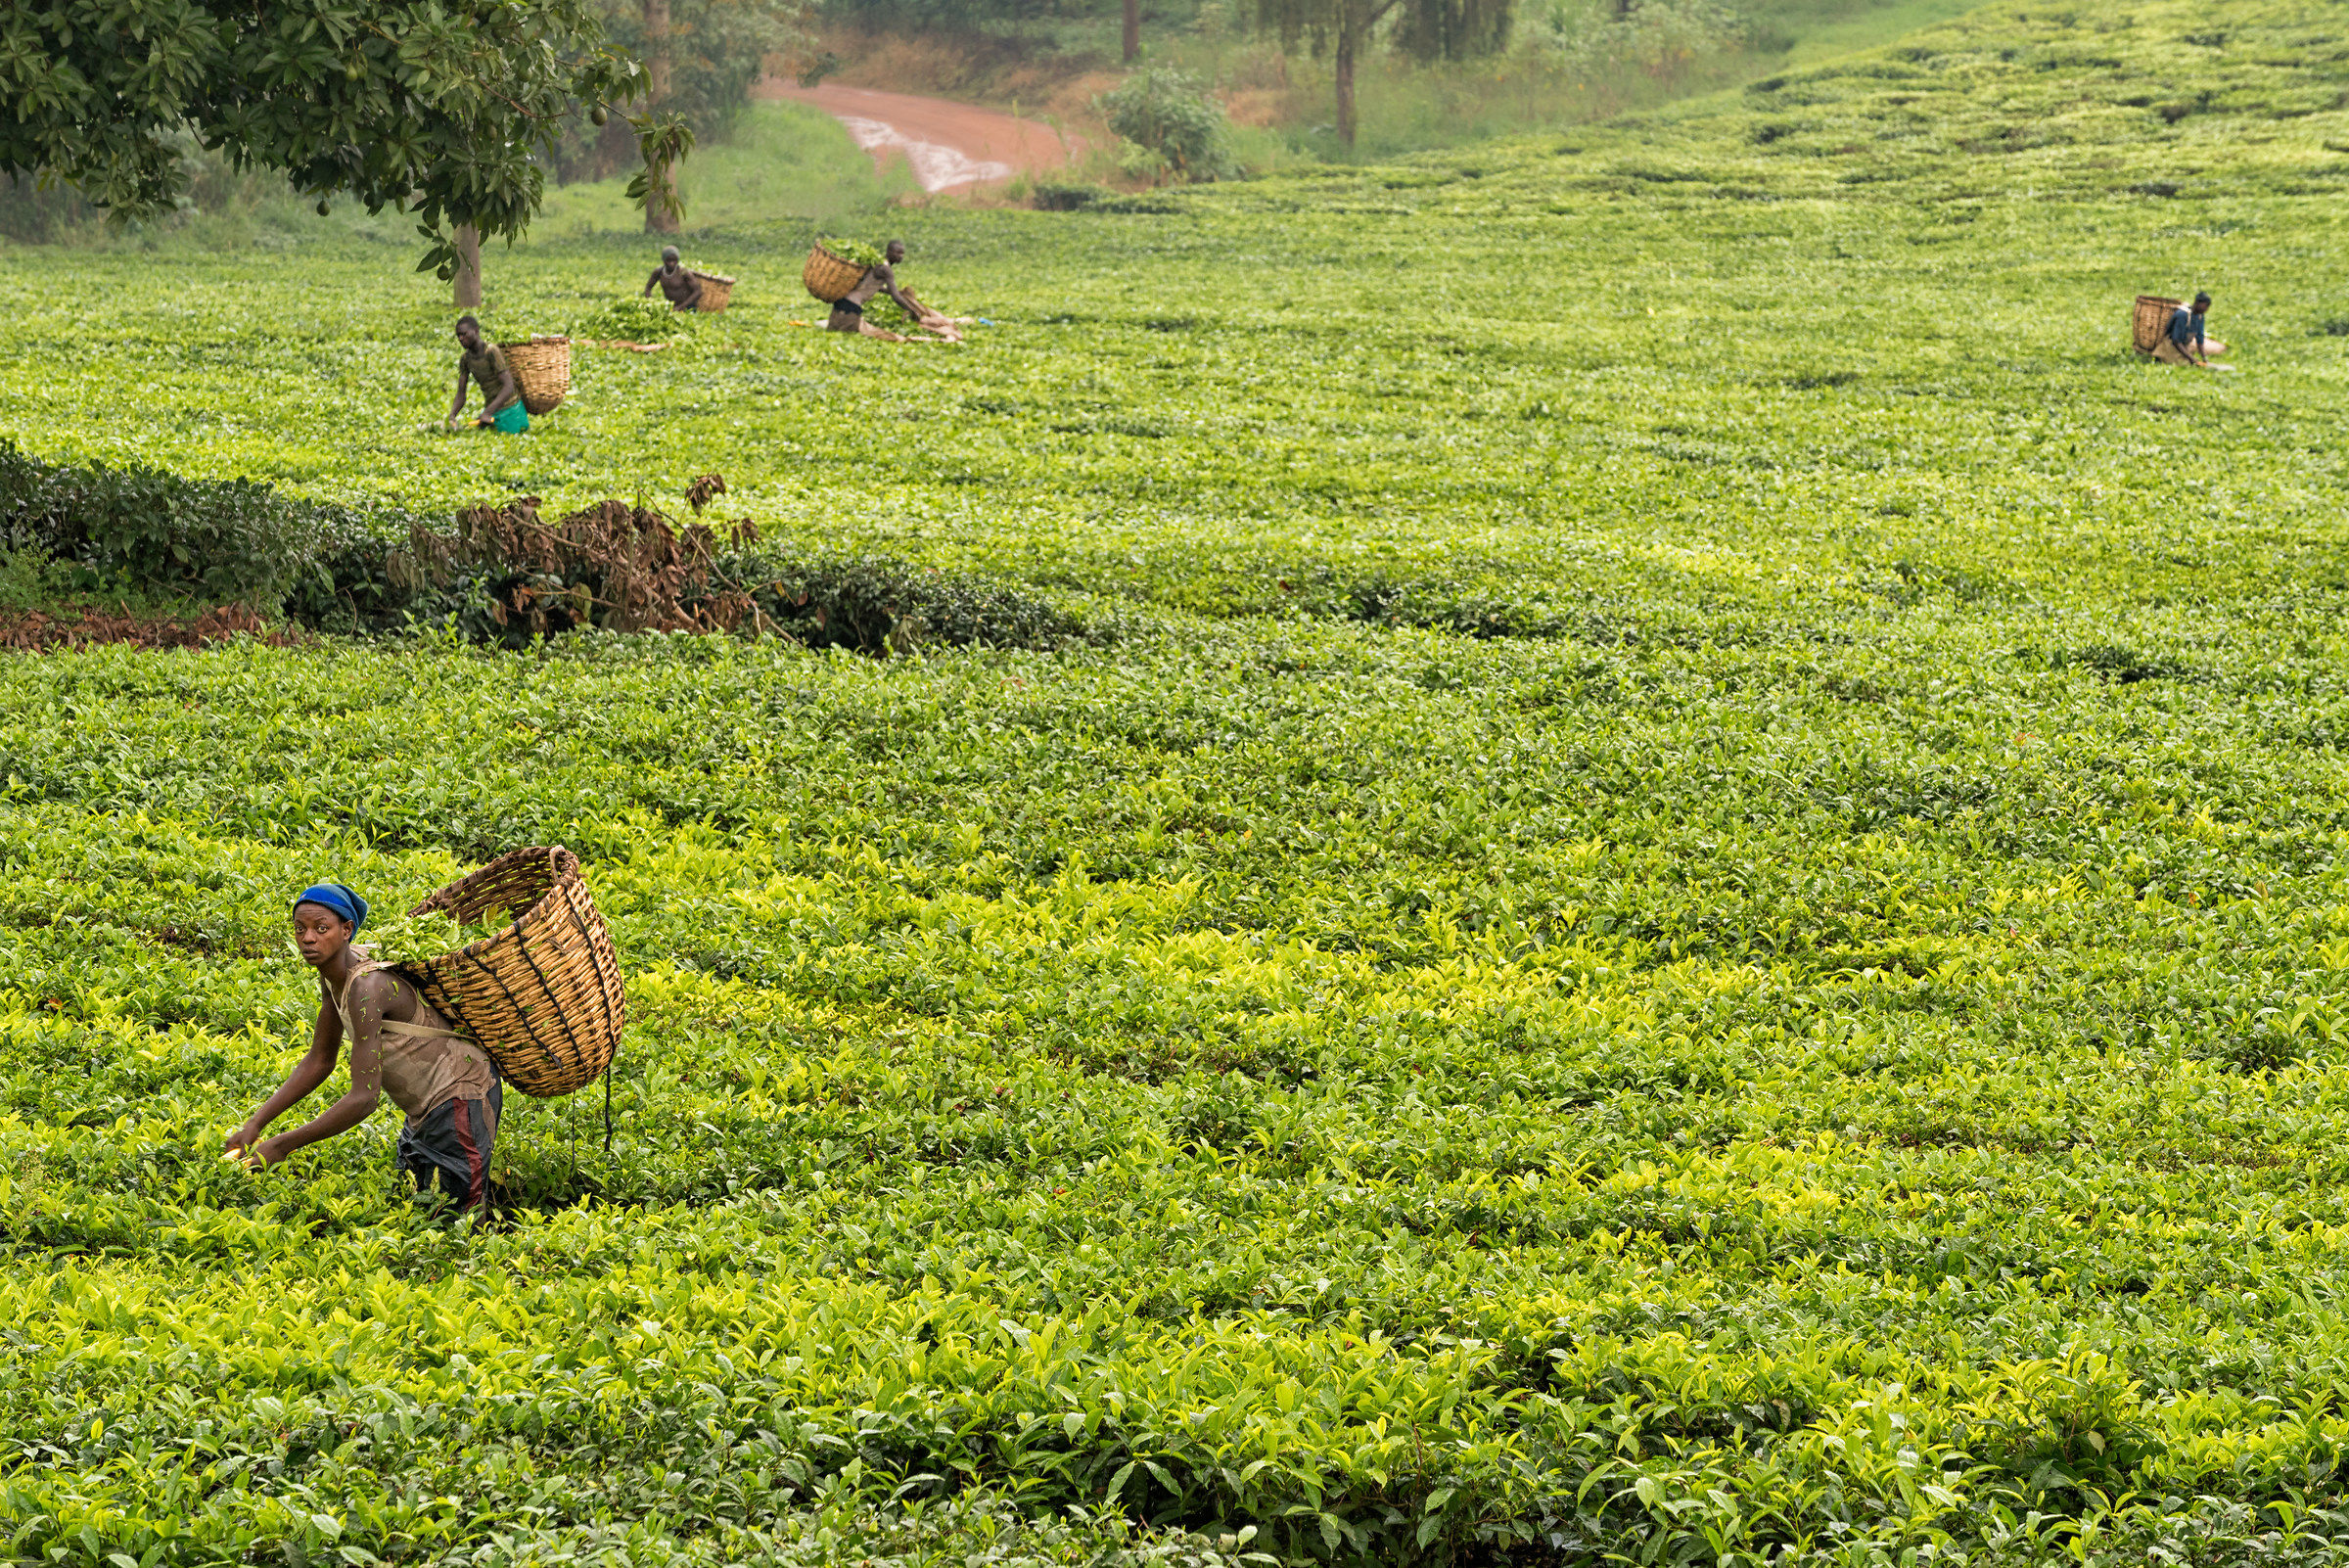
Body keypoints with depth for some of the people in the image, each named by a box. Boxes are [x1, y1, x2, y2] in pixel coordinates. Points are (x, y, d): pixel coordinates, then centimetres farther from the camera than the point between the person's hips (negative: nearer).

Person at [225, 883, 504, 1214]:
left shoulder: (366, 988, -30)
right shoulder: (333, 976, -2)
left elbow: (363, 1098, -32)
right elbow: (318, 1061, 8)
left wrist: (281, 1146, -29)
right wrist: (256, 1124, -1)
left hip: (460, 1098, -10)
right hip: (427, 1107, 10)